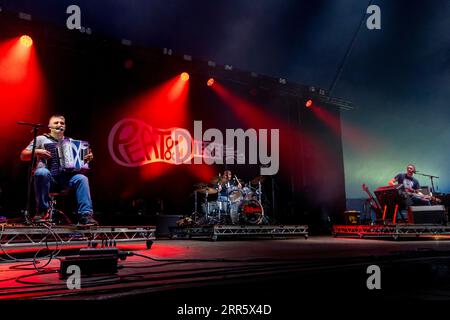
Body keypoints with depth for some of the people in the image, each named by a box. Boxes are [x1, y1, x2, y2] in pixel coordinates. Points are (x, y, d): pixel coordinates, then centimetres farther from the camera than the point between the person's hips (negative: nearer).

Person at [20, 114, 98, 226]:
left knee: (82, 178, -27)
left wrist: (88, 157, -1)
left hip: (66, 176, 2)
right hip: (49, 176, -2)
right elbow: (23, 156, 7)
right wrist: (37, 152, -12)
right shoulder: (41, 139, 13)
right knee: (42, 172, -37)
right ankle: (42, 211, -26)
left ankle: (86, 215, -31)